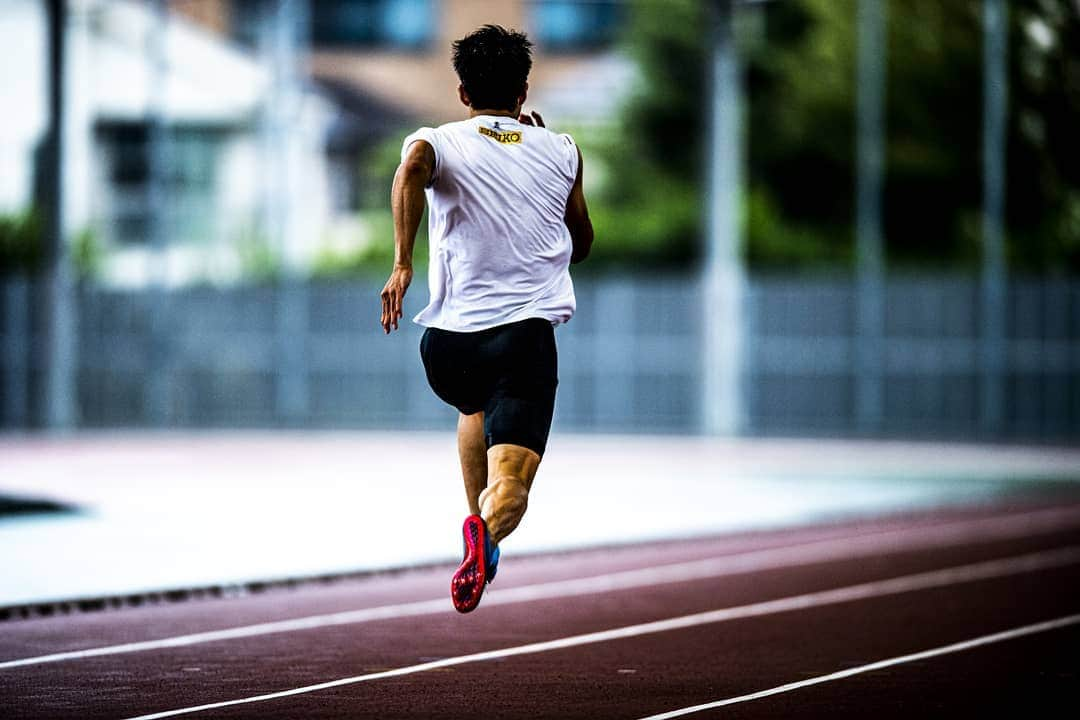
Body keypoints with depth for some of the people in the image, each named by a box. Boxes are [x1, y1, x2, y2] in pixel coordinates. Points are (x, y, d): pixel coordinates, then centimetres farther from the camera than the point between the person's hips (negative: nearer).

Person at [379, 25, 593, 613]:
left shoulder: (436, 142, 6)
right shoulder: (562, 152, 12)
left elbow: (411, 170, -20)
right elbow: (580, 247, 25)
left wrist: (401, 264, -23)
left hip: (448, 343, 2)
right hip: (527, 337, -2)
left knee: (476, 406, 37)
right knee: (511, 487, -11)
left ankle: (477, 518, 30)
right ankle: (487, 530, -44)